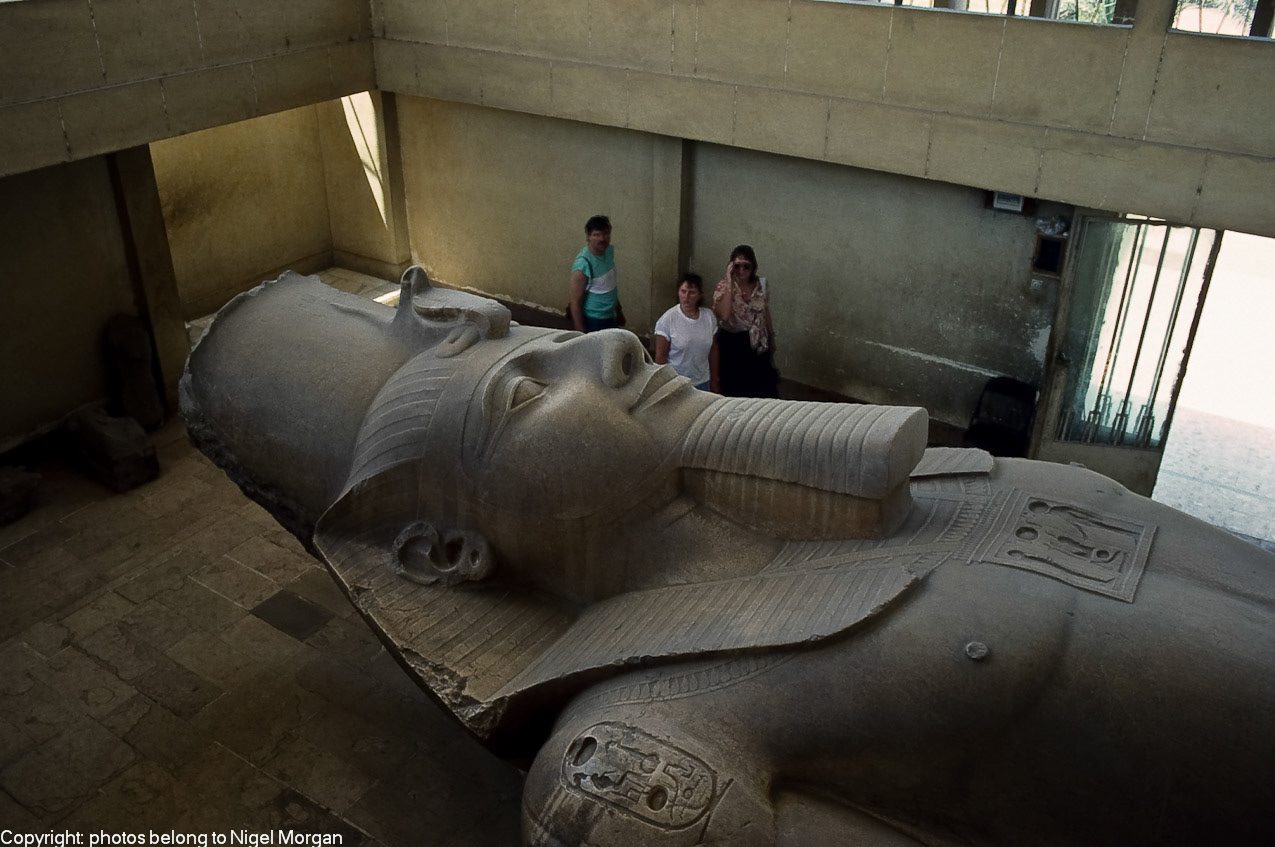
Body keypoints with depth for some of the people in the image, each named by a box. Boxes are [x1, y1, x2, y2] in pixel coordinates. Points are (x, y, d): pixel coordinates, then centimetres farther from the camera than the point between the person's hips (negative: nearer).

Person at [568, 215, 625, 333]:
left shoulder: (610, 251, -2)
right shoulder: (583, 264, -25)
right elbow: (575, 302, -21)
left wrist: (619, 310, 20)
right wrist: (581, 333, -20)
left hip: (610, 318, 7)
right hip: (593, 322, -7)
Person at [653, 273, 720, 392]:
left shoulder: (709, 316, 0)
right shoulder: (667, 320, -12)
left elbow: (713, 351, 9)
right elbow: (660, 356, -10)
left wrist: (714, 381, 11)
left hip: (702, 383, 4)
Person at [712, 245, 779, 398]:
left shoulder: (761, 284, -2)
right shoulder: (724, 286, -13)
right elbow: (723, 315, -30)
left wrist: (772, 338, 17)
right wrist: (730, 283, -29)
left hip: (758, 343, 3)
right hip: (733, 344, -3)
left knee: (764, 389, 8)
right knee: (735, 391, 6)